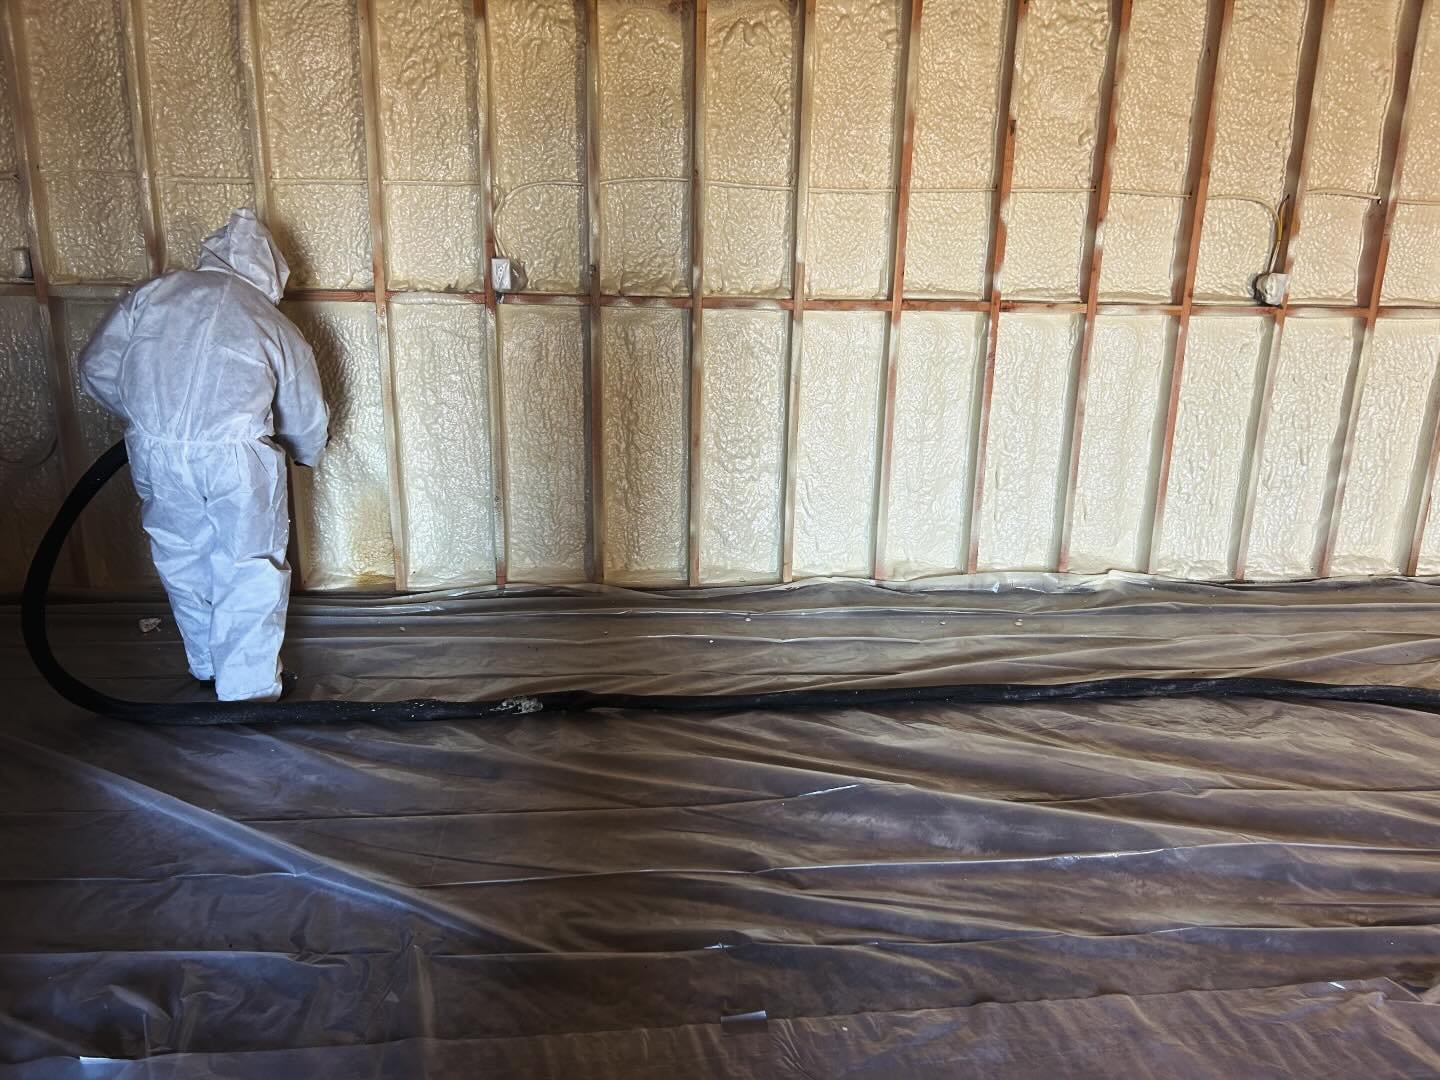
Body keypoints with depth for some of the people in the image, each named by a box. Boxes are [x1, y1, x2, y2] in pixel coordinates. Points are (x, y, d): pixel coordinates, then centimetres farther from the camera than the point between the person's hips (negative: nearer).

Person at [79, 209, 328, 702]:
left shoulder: (155, 292, 12)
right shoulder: (277, 327, 8)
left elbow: (96, 367, 12)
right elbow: (309, 425, 15)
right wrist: (303, 452, 38)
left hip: (154, 453, 3)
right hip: (237, 459, -3)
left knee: (182, 564, 21)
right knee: (250, 574, 11)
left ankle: (208, 667, 39)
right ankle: (247, 691, 17)